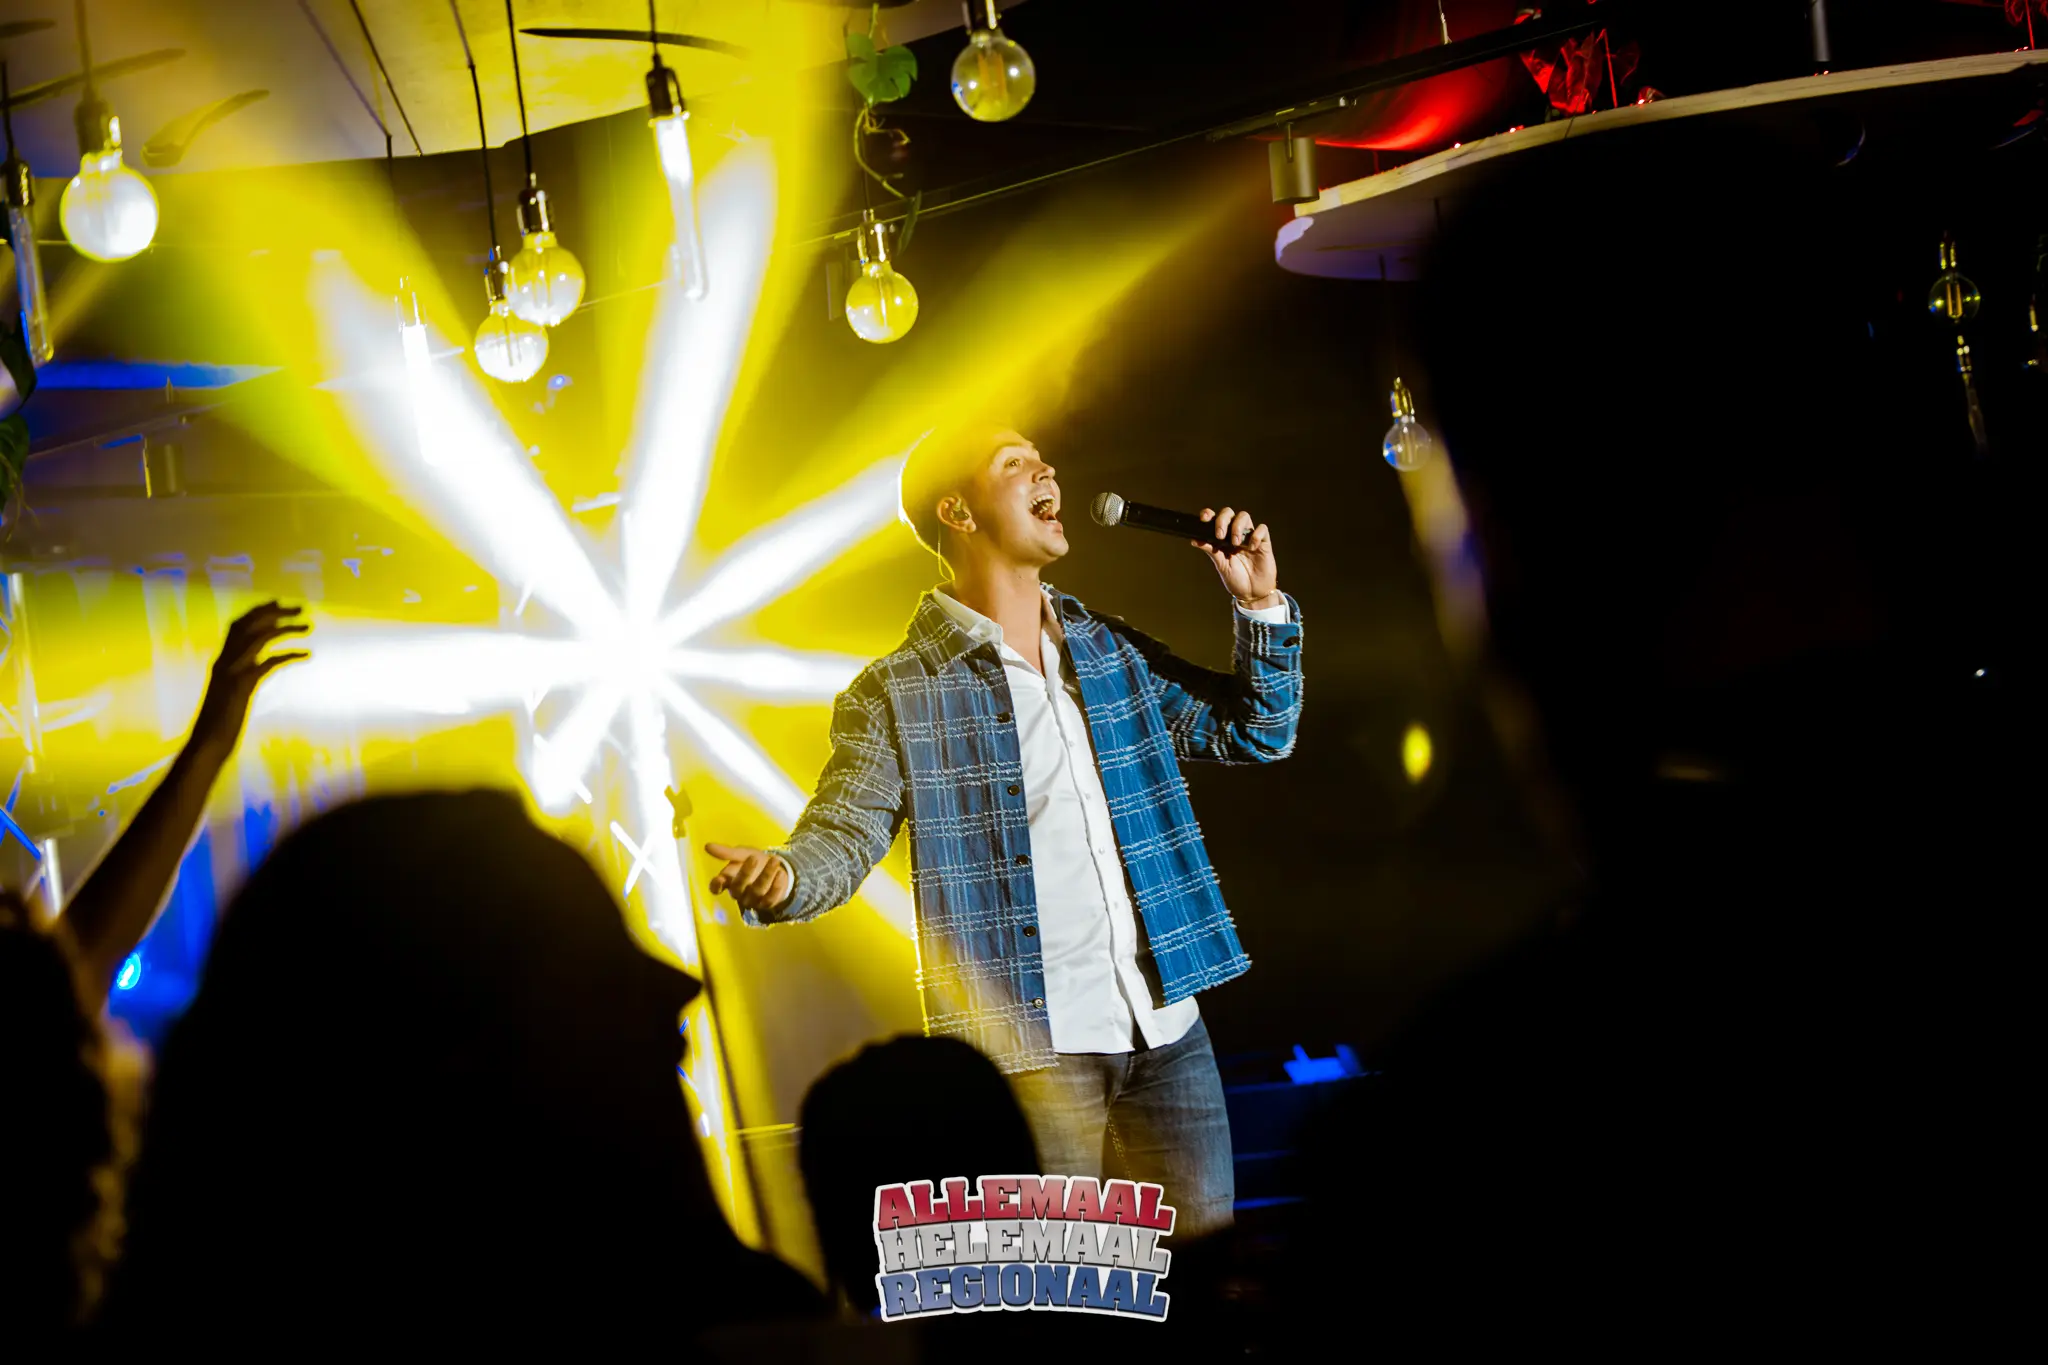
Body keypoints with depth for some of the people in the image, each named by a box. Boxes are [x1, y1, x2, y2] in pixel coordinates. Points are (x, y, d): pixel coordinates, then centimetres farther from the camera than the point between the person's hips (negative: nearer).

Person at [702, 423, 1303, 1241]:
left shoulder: (1115, 655, 14)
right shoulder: (895, 696, -2)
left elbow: (1257, 735, 21)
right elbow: (843, 837, -8)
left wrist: (1261, 607, 6)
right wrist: (782, 879, -31)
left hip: (1168, 1030, 5)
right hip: (1032, 1049, -5)